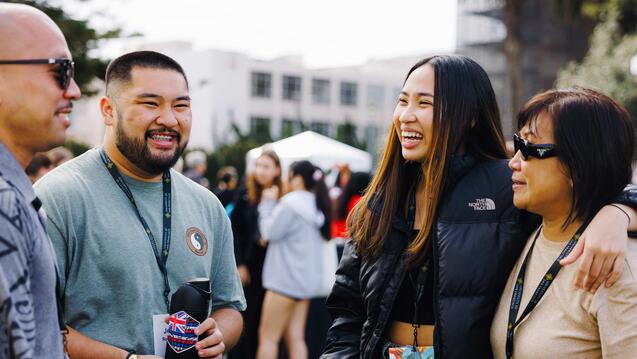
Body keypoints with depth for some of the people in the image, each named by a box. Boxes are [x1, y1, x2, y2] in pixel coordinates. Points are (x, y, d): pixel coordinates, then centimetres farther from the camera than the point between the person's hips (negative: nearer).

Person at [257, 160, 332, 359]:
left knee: (268, 337, -1)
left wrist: (268, 204, 0)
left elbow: (270, 232, -11)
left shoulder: (290, 205, -15)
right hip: (306, 278, 9)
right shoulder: (317, 207, 12)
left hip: (286, 278, -8)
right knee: (295, 337, 8)